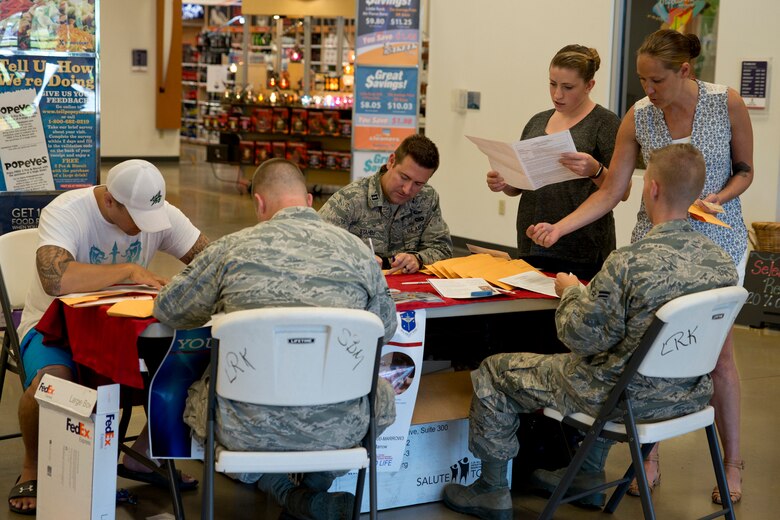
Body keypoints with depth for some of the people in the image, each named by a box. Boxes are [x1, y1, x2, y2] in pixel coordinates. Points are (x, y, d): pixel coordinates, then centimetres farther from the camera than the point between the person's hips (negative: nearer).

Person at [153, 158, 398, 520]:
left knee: (195, 395, 32)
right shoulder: (357, 251, -2)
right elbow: (385, 329, 13)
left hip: (247, 428, -1)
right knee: (383, 398, 34)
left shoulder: (233, 248, -4)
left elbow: (166, 310, 9)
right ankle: (314, 490, 21)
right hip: (336, 428, 1)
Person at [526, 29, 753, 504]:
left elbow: (745, 171, 2)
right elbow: (611, 193, -4)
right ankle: (649, 459, 13)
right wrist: (558, 227, -15)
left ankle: (732, 463, 19)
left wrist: (716, 199, -18)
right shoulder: (638, 118, -6)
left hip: (717, 240, -1)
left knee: (719, 351, 4)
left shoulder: (728, 104, -11)